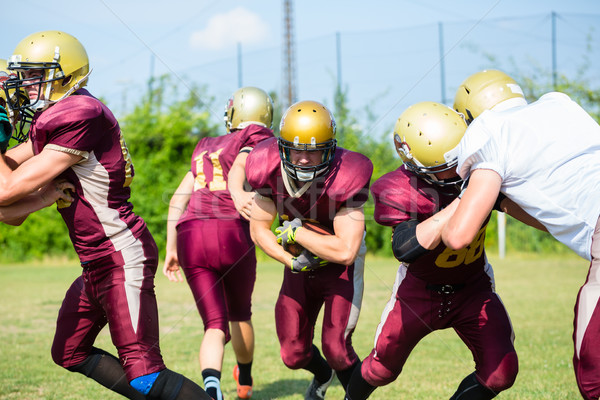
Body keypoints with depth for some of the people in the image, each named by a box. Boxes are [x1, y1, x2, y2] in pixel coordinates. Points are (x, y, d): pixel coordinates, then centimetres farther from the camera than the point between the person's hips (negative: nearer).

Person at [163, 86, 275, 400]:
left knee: (215, 325, 3)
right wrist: (237, 193, -31)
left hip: (190, 235, 3)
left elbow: (178, 200, 21)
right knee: (240, 314, 23)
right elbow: (238, 168, -11)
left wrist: (171, 250, 24)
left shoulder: (205, 147, 27)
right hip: (231, 233, -3)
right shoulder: (258, 140, 12)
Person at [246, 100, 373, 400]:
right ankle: (323, 375, 46)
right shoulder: (269, 171, -20)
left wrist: (295, 232, -28)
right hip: (300, 266, 4)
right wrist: (291, 261, -21)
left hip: (341, 268, -4)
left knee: (336, 348, -16)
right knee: (294, 355, 9)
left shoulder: (344, 179, -32)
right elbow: (259, 230, -7)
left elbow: (345, 251, -34)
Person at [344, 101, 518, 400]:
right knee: (382, 369, 13)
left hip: (473, 289, 2)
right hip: (420, 290, -2)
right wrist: (462, 201, -50)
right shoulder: (400, 191, -30)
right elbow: (406, 248, -47)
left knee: (500, 373, -14)